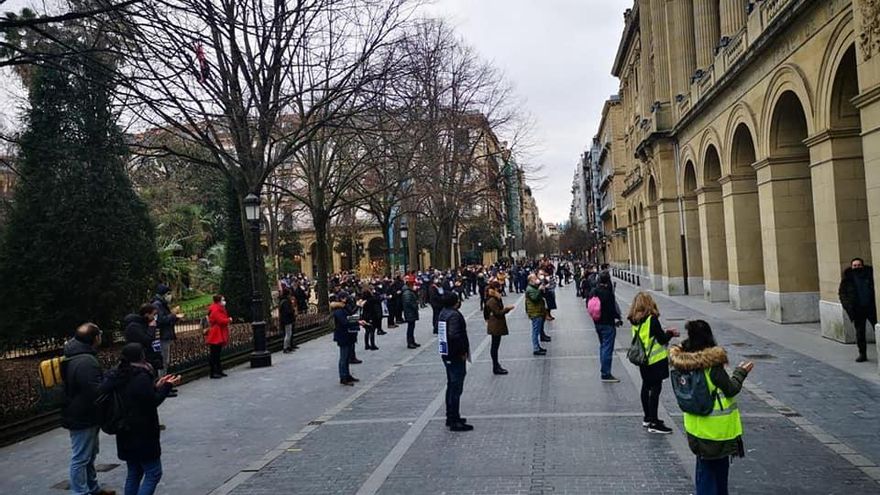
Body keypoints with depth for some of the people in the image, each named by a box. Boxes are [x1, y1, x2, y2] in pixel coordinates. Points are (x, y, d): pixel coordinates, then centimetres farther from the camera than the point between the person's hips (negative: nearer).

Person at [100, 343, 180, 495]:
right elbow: (152, 402, -14)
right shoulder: (141, 377, -20)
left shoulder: (118, 376, 6)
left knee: (134, 473, 18)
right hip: (142, 434, -9)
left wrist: (156, 386, 11)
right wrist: (167, 386, -5)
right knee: (153, 473, 0)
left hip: (126, 433, 9)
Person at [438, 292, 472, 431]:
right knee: (456, 388, -3)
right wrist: (463, 351, -20)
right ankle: (455, 421, 2)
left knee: (451, 386, 19)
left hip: (447, 354, 10)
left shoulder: (444, 312, 8)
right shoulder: (454, 315, -21)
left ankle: (451, 417, 29)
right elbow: (454, 335, -31)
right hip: (456, 356, -10)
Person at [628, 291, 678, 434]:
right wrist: (671, 334, 2)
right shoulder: (652, 319, -19)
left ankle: (647, 418, 29)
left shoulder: (635, 321, 2)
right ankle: (654, 423, 0)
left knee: (646, 386, 18)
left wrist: (664, 332, 12)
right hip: (656, 359, -7)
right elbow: (662, 340, -16)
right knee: (655, 389, -2)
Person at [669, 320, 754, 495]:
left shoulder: (683, 362, -5)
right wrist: (740, 373, 1)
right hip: (718, 428, -5)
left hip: (697, 427, 5)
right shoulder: (712, 364, -22)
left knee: (704, 468, 18)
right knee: (719, 468, 12)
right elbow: (731, 390, -14)